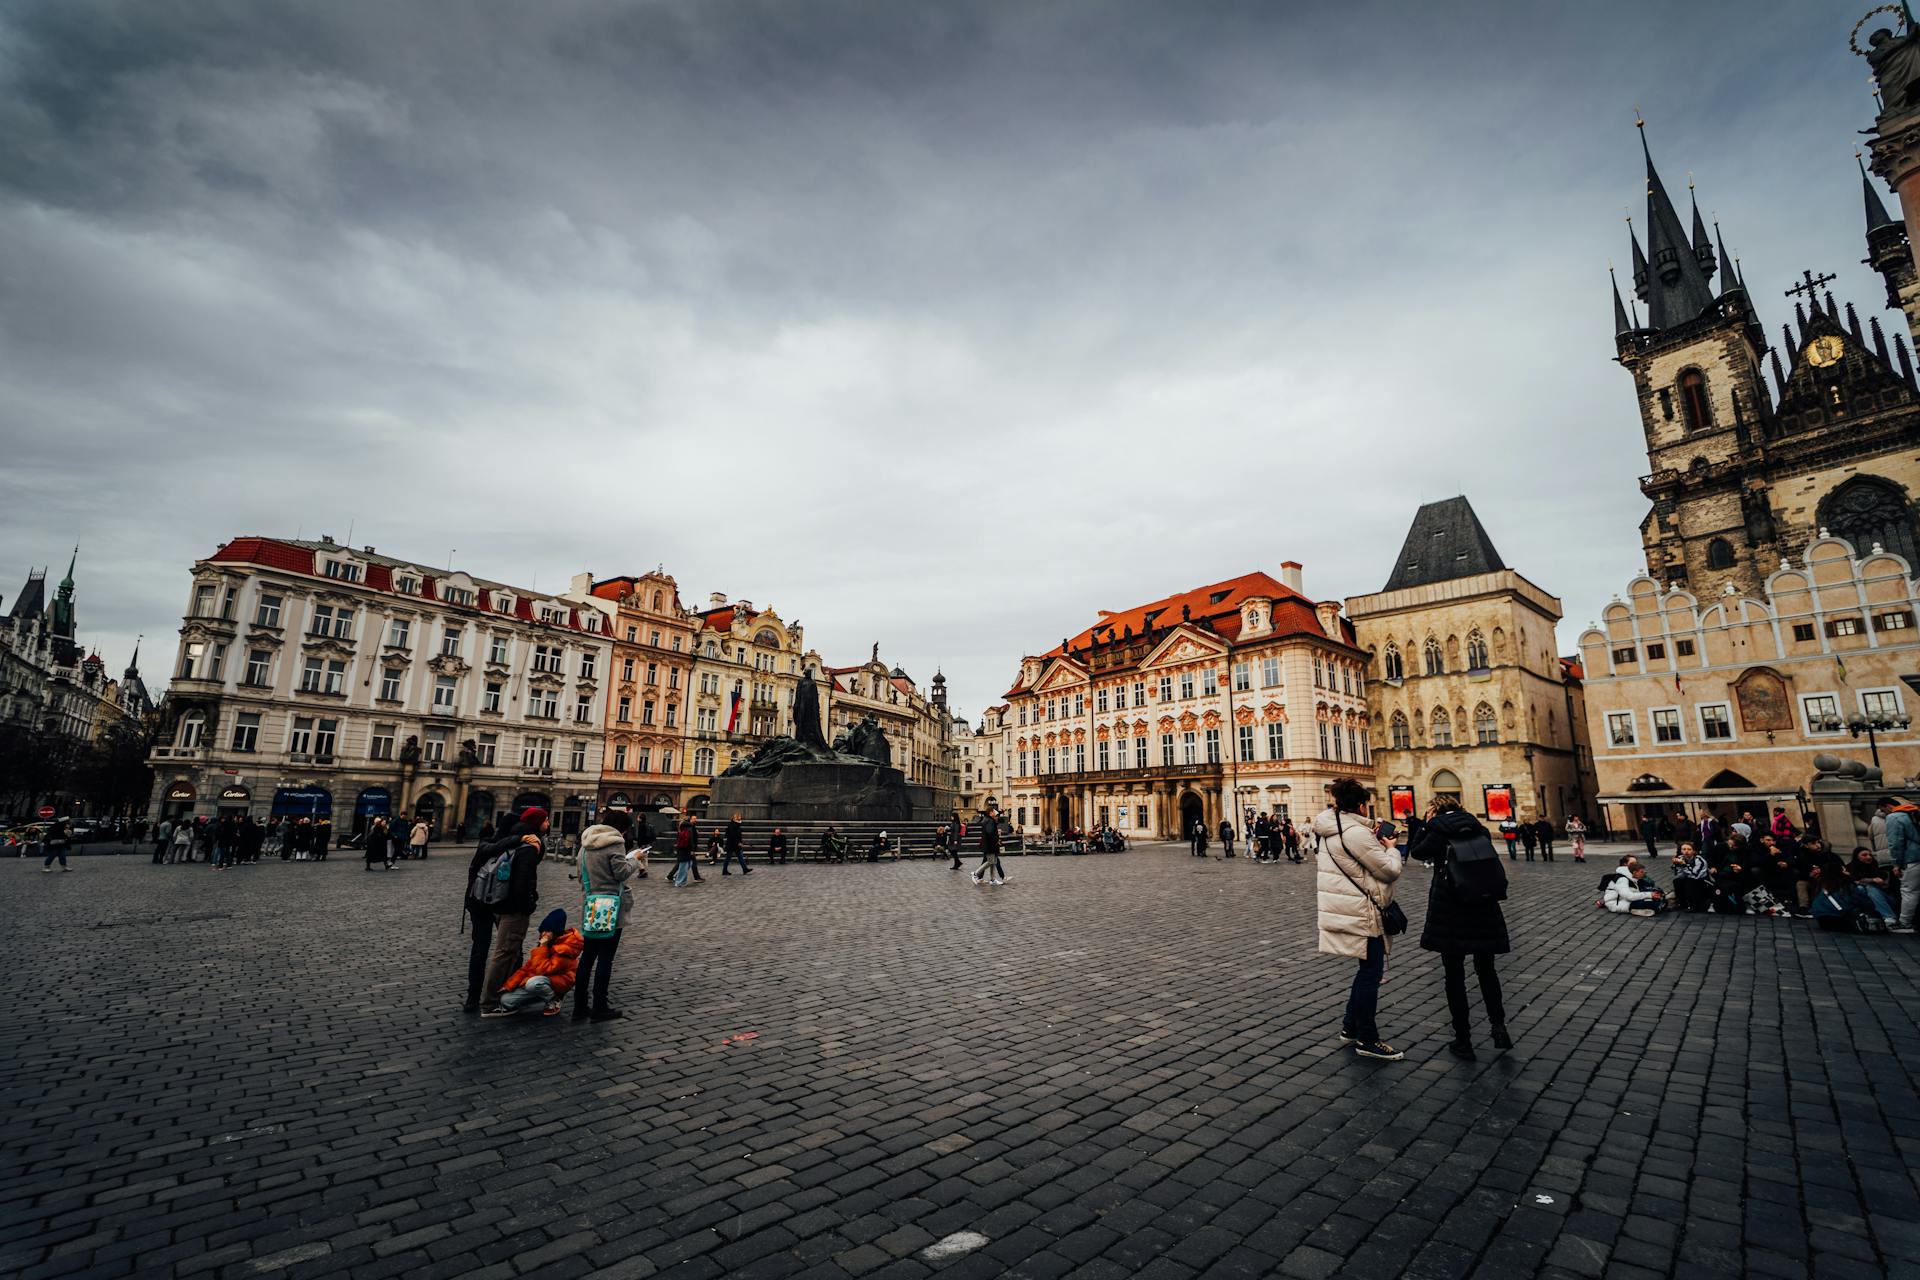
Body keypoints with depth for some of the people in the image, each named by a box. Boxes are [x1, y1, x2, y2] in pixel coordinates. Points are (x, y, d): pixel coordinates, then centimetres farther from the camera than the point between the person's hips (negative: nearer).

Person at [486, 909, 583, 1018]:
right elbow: (528, 967, 7)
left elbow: (543, 970, -27)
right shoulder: (546, 944, 4)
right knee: (506, 1000, -6)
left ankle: (553, 1001, -11)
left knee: (533, 983, -37)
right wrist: (509, 985, -2)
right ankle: (545, 1004, -1)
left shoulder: (565, 949, -21)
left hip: (558, 982, -8)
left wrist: (542, 947, -25)